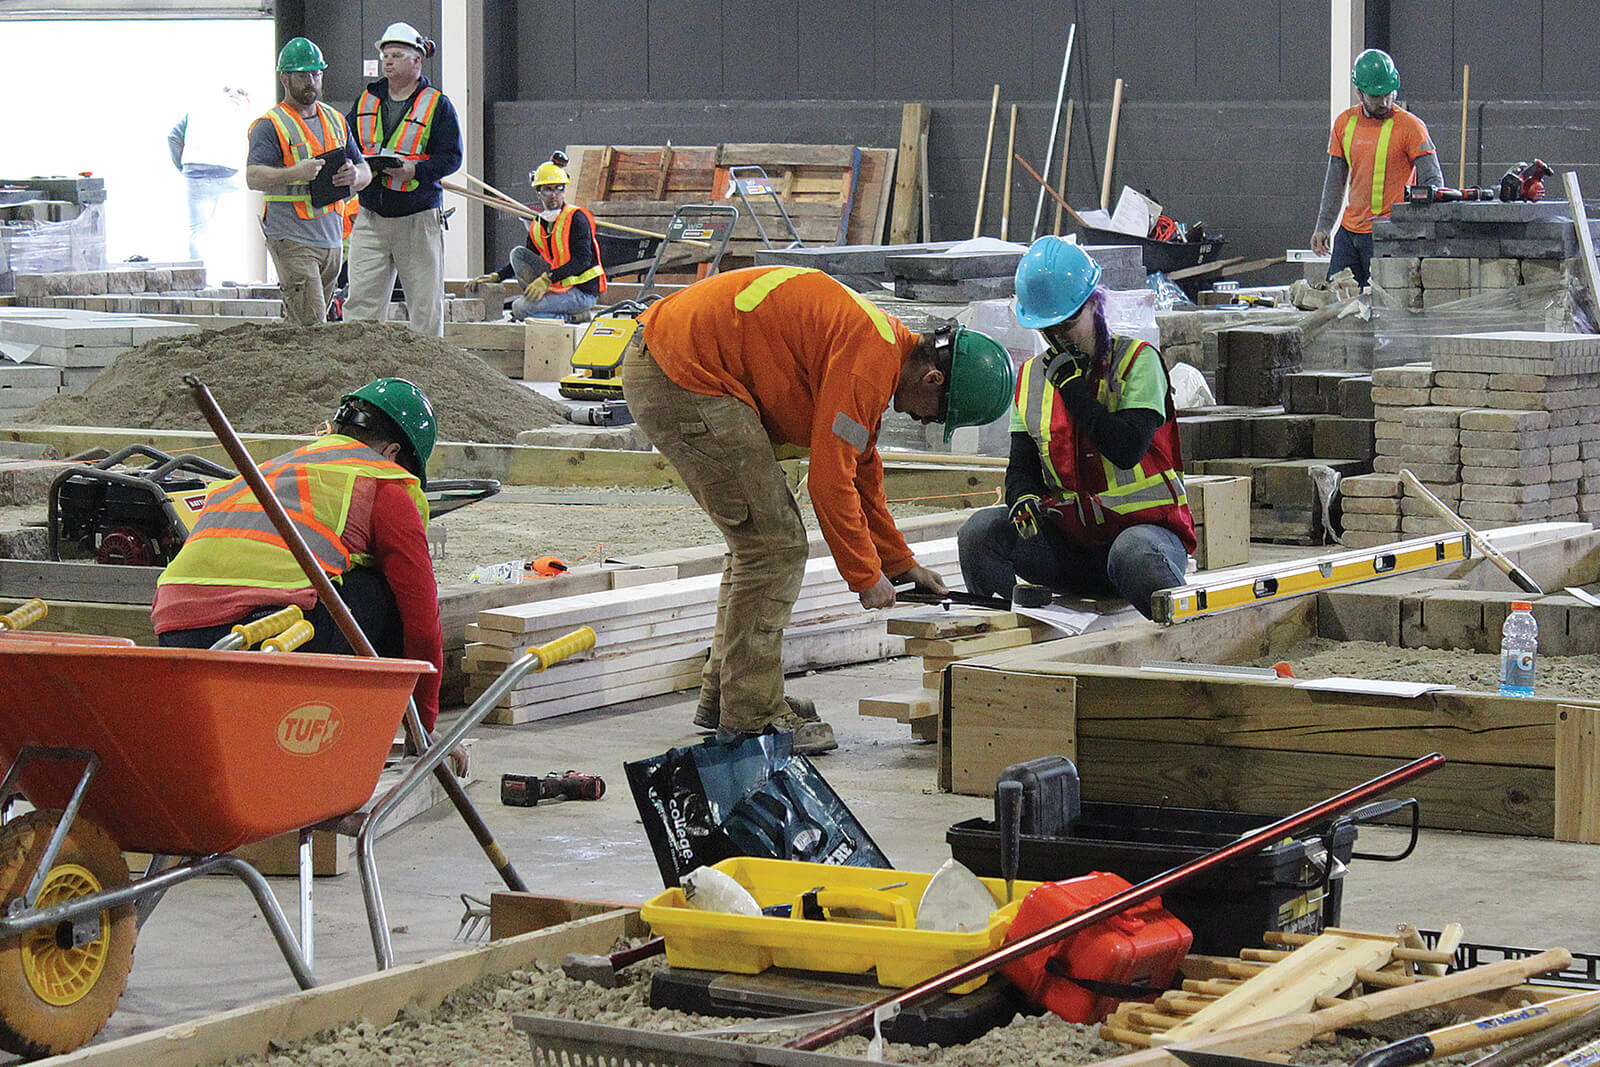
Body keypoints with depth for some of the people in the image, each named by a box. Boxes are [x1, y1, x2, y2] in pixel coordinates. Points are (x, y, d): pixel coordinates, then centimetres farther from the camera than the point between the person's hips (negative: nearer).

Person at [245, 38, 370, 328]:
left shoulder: (335, 120, 17)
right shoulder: (270, 125, -5)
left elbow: (365, 170, 18)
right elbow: (254, 177, -17)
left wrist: (355, 176, -8)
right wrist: (295, 173, -35)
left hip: (331, 238, 7)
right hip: (290, 239, -7)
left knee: (297, 323, 10)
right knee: (311, 329, -15)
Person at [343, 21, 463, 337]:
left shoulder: (437, 105, -1)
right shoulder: (367, 100, 12)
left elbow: (451, 157, -6)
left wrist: (414, 170, -21)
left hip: (419, 218, -3)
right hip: (371, 217, 4)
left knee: (425, 305, 1)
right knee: (361, 301, -2)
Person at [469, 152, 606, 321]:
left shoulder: (577, 218, -12)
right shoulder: (537, 226, 10)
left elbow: (583, 259, -21)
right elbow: (523, 263, 23)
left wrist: (547, 279, -29)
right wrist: (495, 276, 8)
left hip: (583, 293, -8)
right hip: (560, 286, 8)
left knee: (520, 309, -21)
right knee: (518, 253, 2)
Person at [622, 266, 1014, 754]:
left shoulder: (884, 342, 16)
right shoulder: (871, 356, -17)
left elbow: (862, 469, 28)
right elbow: (830, 478, -15)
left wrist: (900, 563, 31)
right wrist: (866, 574, -4)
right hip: (685, 378, -11)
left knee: (759, 537, 18)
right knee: (775, 544, -6)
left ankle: (722, 697, 25)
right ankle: (750, 717, 0)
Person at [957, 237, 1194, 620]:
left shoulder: (1138, 360, -4)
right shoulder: (1032, 377, 12)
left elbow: (1127, 449, -19)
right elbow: (1022, 466, 11)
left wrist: (1073, 387, -16)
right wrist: (1022, 497, -13)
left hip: (1143, 525, -5)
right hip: (1069, 539, 5)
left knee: (1134, 554, -41)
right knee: (980, 532, -18)